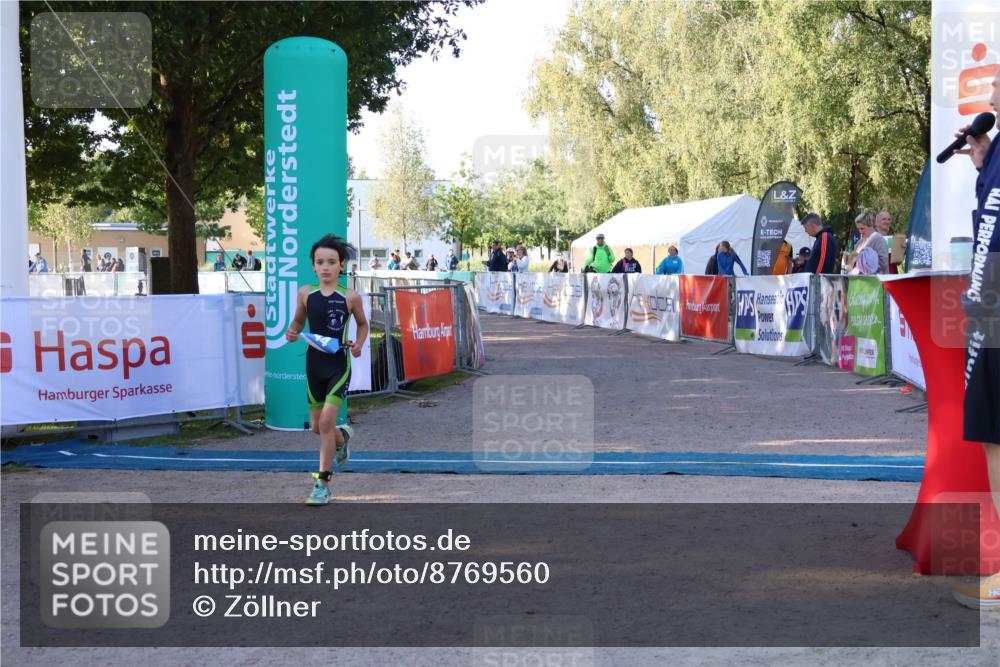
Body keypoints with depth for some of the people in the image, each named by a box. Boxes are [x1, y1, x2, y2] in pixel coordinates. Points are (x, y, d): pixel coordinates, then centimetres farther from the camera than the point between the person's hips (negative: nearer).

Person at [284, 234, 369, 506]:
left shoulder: (350, 297, -9)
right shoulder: (305, 293, -3)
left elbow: (363, 324, 7)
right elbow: (298, 321, 12)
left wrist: (359, 344, -11)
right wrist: (292, 332, -10)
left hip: (339, 364, -4)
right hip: (314, 363, 4)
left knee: (326, 420, -14)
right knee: (317, 426, 13)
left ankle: (323, 482, -3)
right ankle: (341, 439, 50)